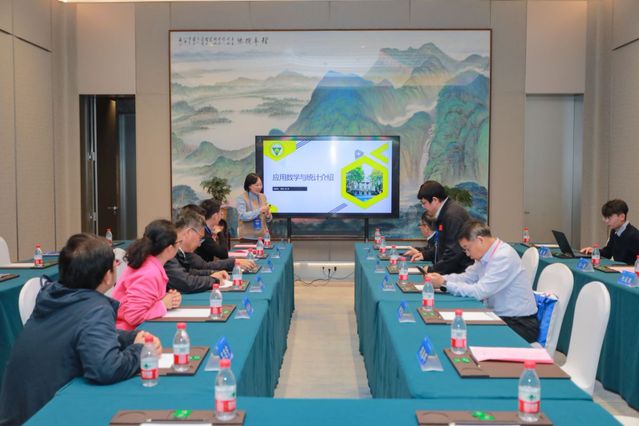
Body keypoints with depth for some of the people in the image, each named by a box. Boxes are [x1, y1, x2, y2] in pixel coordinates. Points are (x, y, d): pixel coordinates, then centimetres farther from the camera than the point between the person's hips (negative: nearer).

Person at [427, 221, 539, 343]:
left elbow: (479, 292, -25)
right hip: (498, 315, 8)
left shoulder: (503, 257, -22)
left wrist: (444, 284, -21)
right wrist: (441, 278, -5)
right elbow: (468, 277, 12)